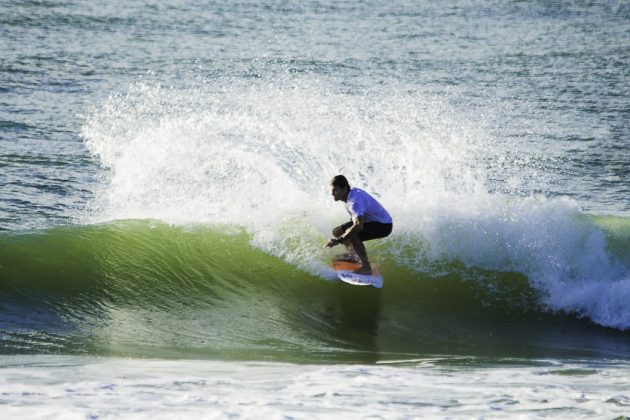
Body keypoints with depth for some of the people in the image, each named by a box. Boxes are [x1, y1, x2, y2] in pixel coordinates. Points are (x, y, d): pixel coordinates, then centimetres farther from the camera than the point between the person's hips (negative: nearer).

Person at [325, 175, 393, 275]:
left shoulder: (354, 201, -32)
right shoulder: (352, 192, -2)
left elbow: (358, 225, -44)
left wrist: (339, 241, -45)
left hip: (383, 225, -10)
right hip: (370, 221, 10)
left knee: (352, 234, -35)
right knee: (337, 232, 7)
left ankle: (366, 267, -26)